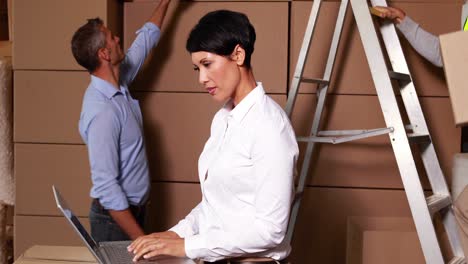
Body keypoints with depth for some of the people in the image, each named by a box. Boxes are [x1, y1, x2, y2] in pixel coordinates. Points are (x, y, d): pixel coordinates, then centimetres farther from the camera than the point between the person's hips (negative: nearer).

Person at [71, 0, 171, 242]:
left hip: (132, 209, 9)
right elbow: (106, 187, -28)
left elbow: (146, 38, 19)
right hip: (115, 217, -9)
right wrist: (140, 238, -29)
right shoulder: (102, 111, -27)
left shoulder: (118, 84, 1)